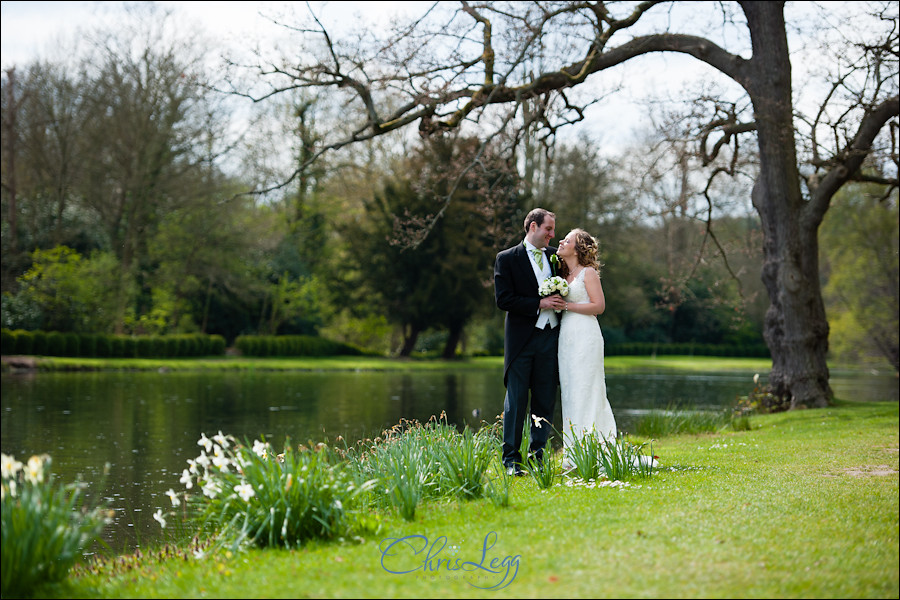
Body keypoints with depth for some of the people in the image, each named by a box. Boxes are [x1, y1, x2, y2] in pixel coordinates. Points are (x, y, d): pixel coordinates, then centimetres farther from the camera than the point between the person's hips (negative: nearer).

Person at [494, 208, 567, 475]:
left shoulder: (555, 256, 14)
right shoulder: (507, 258, 0)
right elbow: (503, 300, -9)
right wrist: (539, 304, -13)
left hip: (551, 338, 4)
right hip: (521, 339, -4)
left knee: (546, 400, 6)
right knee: (516, 400, -3)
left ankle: (537, 455, 13)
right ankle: (511, 458, 2)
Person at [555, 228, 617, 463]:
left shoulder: (588, 272, -3)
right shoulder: (563, 274, 17)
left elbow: (599, 306, -10)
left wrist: (566, 305, -12)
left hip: (585, 335, -7)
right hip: (566, 336, 7)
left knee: (585, 391, -8)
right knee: (570, 392, 6)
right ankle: (572, 453, 8)